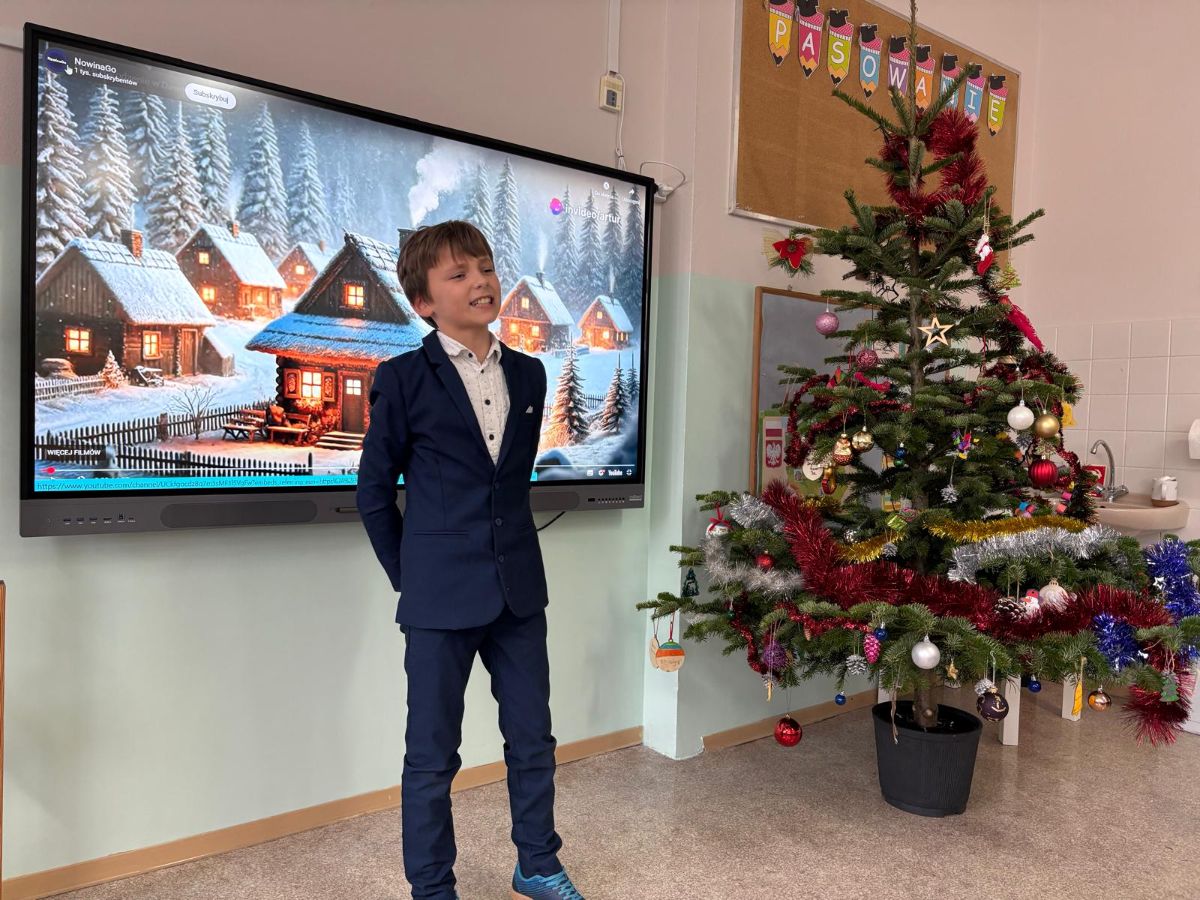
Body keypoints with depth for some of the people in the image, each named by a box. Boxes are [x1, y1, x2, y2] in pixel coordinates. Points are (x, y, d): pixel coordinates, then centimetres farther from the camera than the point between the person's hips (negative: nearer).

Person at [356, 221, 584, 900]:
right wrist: (409, 577, 0)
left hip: (519, 588, 5)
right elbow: (375, 491, 0)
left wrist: (507, 555, 13)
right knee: (433, 756, 9)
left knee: (533, 739, 15)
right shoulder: (403, 379, -6)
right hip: (442, 597, -4)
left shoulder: (529, 375, 7)